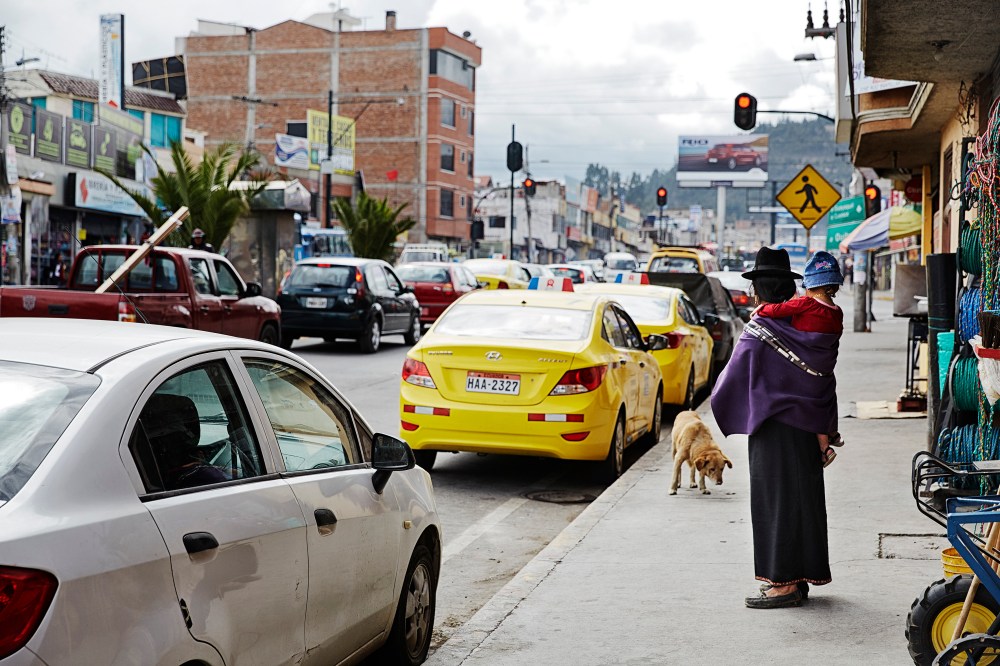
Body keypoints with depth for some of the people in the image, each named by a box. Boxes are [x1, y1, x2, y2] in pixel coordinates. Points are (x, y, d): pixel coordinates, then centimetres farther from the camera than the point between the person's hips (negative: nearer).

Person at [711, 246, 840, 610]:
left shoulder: (759, 329, -15)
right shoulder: (807, 327, 4)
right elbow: (824, 379, 7)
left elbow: (733, 379, -12)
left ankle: (784, 582, 1)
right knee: (802, 496, 13)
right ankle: (799, 577, 21)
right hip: (806, 427, 7)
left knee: (776, 498, -1)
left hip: (773, 428, -7)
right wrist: (825, 433, 12)